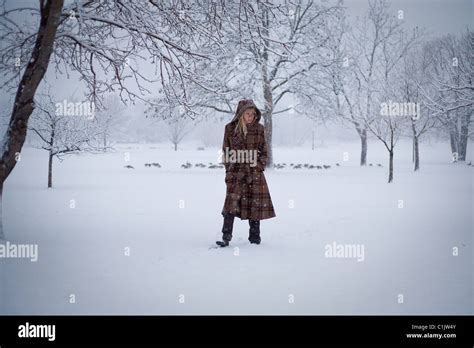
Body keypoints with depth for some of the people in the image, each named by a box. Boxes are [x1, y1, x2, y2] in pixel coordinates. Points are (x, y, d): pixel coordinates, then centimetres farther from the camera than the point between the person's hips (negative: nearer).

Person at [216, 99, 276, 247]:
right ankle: (226, 237, -9)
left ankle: (255, 237, 14)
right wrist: (229, 169, 2)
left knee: (255, 204, 4)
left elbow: (264, 151, 9)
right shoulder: (230, 128, 1)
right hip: (235, 172, -1)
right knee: (231, 203, -11)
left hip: (254, 173, 1)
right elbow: (226, 151, 7)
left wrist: (259, 166, -1)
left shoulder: (258, 129, 3)